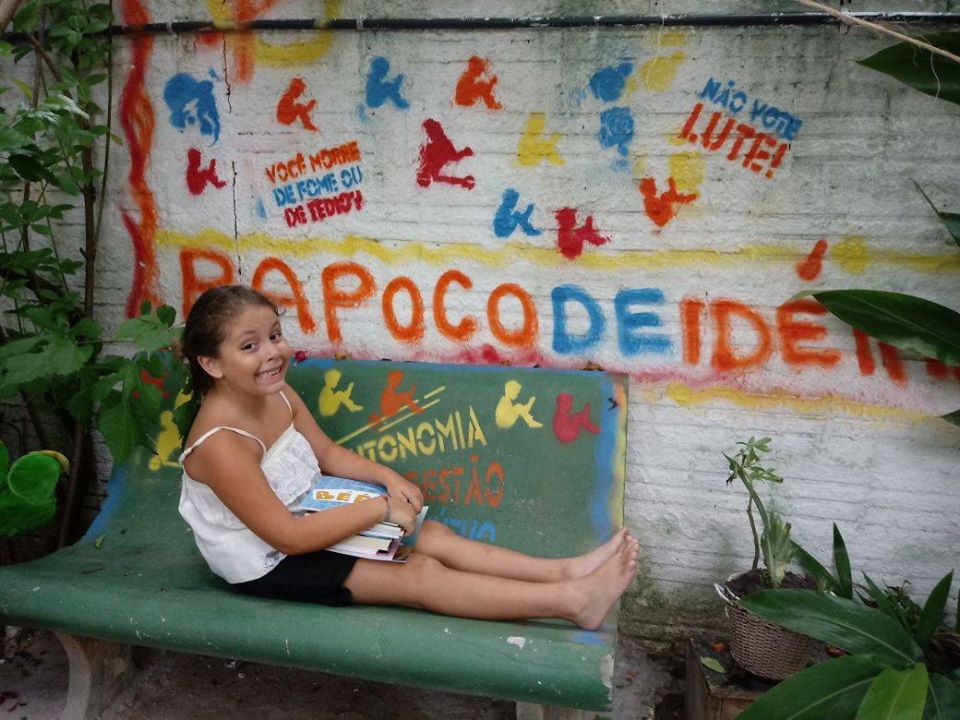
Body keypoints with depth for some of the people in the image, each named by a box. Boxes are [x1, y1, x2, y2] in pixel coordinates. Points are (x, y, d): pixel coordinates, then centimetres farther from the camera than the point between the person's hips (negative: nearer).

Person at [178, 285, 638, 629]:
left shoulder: (277, 395, -4)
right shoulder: (219, 443, -30)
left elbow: (327, 452, 10)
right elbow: (288, 538, -29)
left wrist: (389, 478, -7)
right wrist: (381, 508, -27)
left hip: (302, 519, 8)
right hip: (267, 565, -8)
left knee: (431, 535, -5)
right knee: (420, 575, -17)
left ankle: (564, 572, -7)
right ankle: (572, 602, -19)